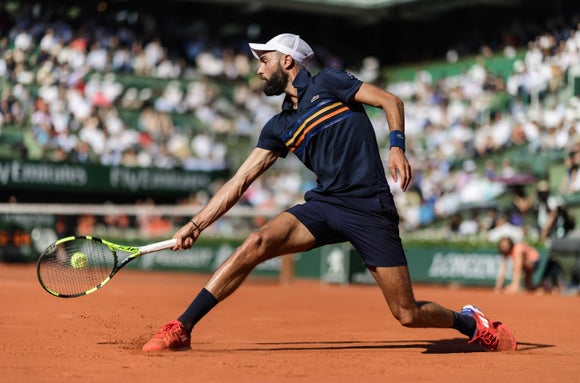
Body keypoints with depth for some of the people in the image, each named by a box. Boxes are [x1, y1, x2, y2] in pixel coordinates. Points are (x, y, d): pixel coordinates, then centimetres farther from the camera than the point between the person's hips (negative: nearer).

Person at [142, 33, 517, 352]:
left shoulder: (328, 83, 3)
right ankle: (181, 329, -19)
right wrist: (196, 224, 8)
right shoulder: (280, 127, 15)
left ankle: (469, 322, 25)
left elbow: (390, 100, 2)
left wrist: (397, 147, -14)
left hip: (372, 210, -4)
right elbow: (240, 181, 14)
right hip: (325, 205, 4)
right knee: (258, 242, -21)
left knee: (408, 315, -7)